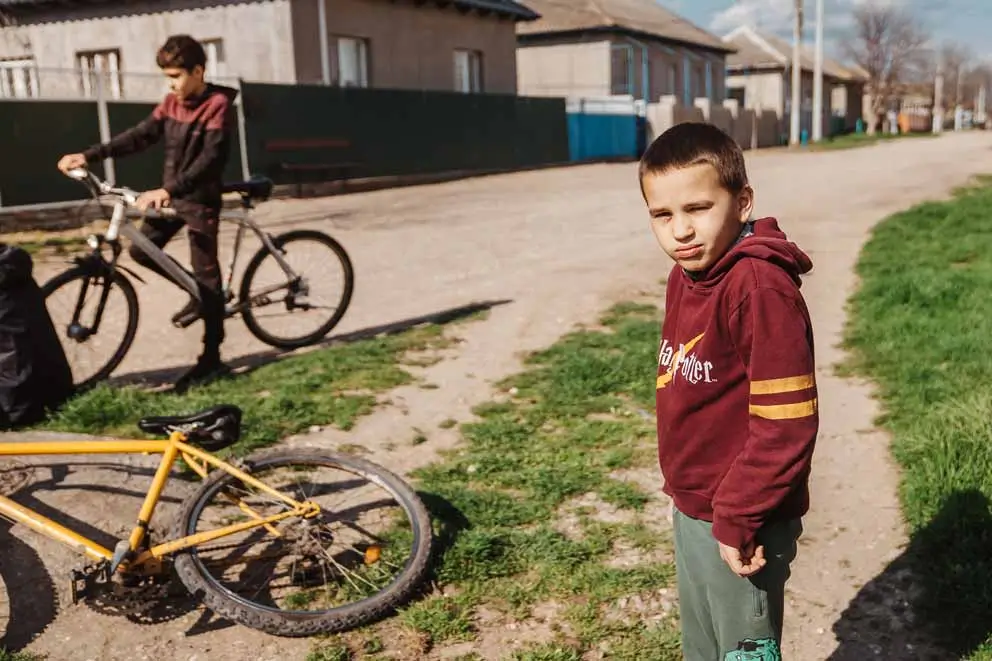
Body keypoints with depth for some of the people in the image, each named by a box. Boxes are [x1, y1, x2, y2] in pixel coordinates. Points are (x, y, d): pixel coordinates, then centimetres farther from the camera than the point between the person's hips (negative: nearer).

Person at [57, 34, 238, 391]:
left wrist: (169, 190, -39)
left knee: (206, 274, -4)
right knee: (141, 250, 7)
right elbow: (138, 137, 8)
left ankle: (211, 358, 2)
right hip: (170, 195, 8)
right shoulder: (171, 103, 7)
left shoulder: (218, 105, -17)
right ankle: (199, 296, 25)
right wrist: (88, 155, -3)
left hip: (200, 199, -8)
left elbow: (211, 159, -28)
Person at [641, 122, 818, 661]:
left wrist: (738, 518, -21)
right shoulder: (685, 276, 3)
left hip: (740, 523, -8)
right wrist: (680, 486, 15)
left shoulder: (761, 287, -24)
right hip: (689, 511, 8)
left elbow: (786, 423, -26)